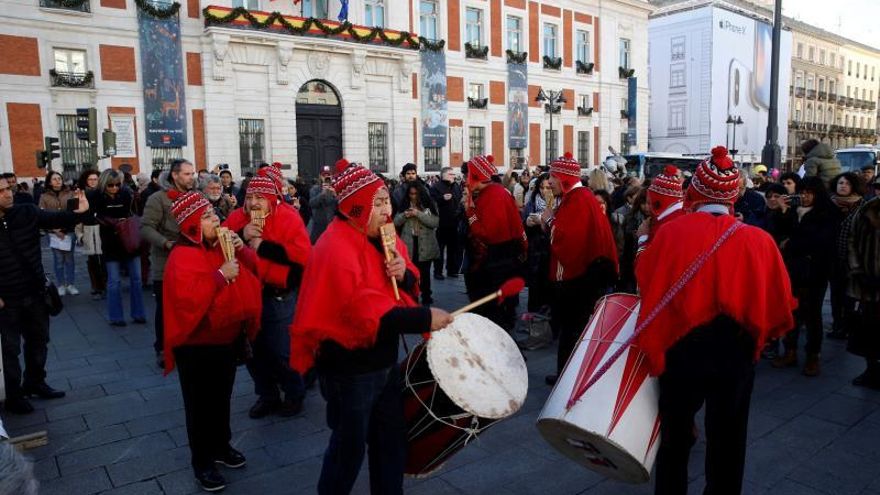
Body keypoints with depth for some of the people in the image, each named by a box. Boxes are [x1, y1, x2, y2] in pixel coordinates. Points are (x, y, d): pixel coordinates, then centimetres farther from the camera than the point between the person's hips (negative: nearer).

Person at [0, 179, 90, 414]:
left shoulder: (27, 212, -5)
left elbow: (55, 218, -15)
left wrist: (78, 212, -38)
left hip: (35, 292, 4)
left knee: (38, 340, 19)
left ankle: (34, 383, 39)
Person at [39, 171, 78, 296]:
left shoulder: (70, 194, 2)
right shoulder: (44, 197, 2)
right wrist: (54, 229, -10)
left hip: (69, 232, 0)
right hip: (54, 233, 0)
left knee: (69, 259, 7)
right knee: (58, 260, 4)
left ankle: (70, 284, 16)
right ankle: (61, 285, 14)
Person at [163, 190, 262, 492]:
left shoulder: (221, 246, 5)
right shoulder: (183, 257, -20)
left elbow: (253, 270, 9)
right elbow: (189, 300, -31)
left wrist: (242, 249, -8)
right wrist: (220, 276, -29)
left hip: (227, 338, 8)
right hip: (198, 345, -8)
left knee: (222, 398, 21)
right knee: (201, 404, 7)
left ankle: (221, 447, 39)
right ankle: (201, 462, 23)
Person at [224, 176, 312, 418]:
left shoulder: (288, 218, -12)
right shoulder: (237, 218, 2)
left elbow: (303, 255, -23)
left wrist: (263, 246, -23)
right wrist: (241, 236, -19)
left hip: (280, 296, -5)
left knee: (281, 352, -1)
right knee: (252, 349, 14)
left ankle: (295, 395, 23)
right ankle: (267, 395, 33)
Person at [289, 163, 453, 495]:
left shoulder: (381, 236, 4)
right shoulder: (336, 248, -23)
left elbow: (410, 287, 8)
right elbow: (367, 312, -31)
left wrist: (405, 274, -14)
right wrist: (424, 318, -32)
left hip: (384, 359, 8)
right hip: (349, 368, -8)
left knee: (392, 440, 20)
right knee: (349, 448, 10)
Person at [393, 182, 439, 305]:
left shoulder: (429, 205, -1)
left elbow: (435, 222, -13)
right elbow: (395, 222, 6)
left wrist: (418, 214, -19)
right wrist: (404, 215, -14)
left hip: (425, 245, -2)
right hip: (409, 244, 2)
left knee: (424, 272, 6)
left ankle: (426, 297, 20)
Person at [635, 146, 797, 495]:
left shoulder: (669, 233, -11)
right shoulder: (759, 240, -8)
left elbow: (645, 288, -4)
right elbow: (779, 309, -3)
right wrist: (752, 332, 14)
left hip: (680, 349, 0)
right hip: (735, 353, 1)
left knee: (675, 437, 19)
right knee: (727, 441, 17)